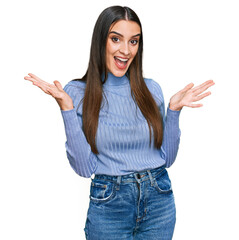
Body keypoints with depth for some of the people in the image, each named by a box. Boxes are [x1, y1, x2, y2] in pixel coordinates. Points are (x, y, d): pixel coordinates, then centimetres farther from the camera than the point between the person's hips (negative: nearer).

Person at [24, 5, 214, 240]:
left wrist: (174, 109, -7)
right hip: (109, 204, -3)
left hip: (159, 202, 3)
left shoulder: (151, 89, 2)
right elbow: (85, 168, -12)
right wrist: (67, 109, -18)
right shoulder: (77, 92, -6)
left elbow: (166, 158, 3)